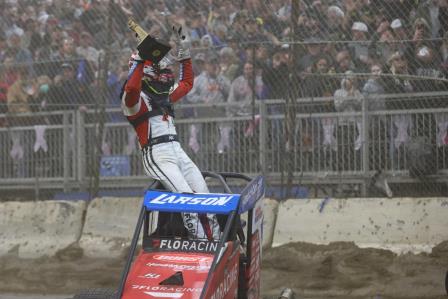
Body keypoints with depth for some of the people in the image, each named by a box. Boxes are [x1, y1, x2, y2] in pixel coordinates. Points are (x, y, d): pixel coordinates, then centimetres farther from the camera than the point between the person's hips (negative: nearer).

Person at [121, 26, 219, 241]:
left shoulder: (166, 96, 26)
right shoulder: (136, 99, -1)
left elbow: (187, 83, 40)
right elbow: (132, 88, -25)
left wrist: (184, 53, 34)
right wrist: (141, 59, -23)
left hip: (177, 152, 8)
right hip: (157, 156, -8)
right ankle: (198, 240, -30)